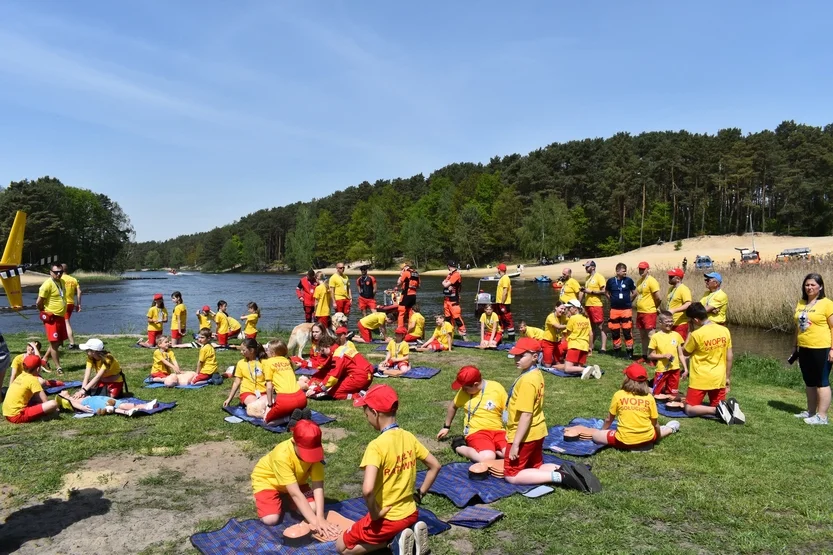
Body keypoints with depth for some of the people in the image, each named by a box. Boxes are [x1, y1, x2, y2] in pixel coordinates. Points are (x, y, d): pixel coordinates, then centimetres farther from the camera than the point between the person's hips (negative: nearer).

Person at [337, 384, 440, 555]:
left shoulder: (376, 446, -24)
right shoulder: (409, 437, -3)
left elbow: (367, 489, -36)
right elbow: (435, 466, 7)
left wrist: (374, 513, -19)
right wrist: (420, 494, 12)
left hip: (386, 519, -7)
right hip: (411, 513, 7)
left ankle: (394, 541, -3)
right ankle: (413, 532, 8)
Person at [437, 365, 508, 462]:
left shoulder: (497, 388, -6)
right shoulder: (464, 391, 0)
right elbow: (453, 407, 20)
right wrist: (446, 427, 30)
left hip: (497, 431, 0)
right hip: (476, 432, 0)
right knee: (487, 459, -31)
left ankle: (490, 450, -1)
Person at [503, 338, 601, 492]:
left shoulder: (527, 380, -25)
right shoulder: (536, 374, 5)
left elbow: (526, 415, -27)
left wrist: (515, 443, -23)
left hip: (525, 435, -10)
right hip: (537, 432, 10)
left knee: (512, 476, 2)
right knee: (536, 467, 25)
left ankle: (558, 476, -11)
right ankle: (565, 470, 4)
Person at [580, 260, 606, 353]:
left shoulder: (599, 277, -8)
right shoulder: (587, 278, 16)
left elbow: (603, 291, -13)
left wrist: (591, 291, -16)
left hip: (597, 305, -8)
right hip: (587, 305, 8)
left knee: (600, 327, -6)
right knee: (591, 327, 15)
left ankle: (603, 348, -5)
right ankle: (590, 346, 22)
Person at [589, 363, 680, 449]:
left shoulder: (618, 395, -6)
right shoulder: (649, 397, -1)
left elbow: (609, 419, 4)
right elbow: (655, 423, 7)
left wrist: (602, 431, 23)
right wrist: (657, 438, 27)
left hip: (625, 441, -4)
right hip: (646, 439, 5)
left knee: (595, 435, 9)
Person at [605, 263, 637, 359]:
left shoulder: (629, 280, -3)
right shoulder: (611, 281, 1)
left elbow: (634, 293, 8)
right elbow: (606, 292, 17)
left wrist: (629, 301, 9)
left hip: (626, 309, -2)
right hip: (614, 310, 2)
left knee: (627, 331, -4)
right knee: (615, 331, 8)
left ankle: (629, 351, 5)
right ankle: (617, 350, 22)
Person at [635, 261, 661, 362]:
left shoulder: (652, 281, -14)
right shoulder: (639, 281, 12)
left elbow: (658, 297, -17)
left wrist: (655, 307, -2)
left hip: (649, 312, -8)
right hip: (640, 312, 9)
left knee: (650, 335, -7)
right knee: (642, 335, 14)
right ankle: (644, 356, 23)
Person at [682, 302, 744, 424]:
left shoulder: (696, 334, -18)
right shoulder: (724, 331, -1)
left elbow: (685, 352, 0)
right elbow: (730, 357, 6)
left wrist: (690, 333, 4)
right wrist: (728, 378, 14)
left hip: (700, 380, -5)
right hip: (719, 379, 6)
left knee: (690, 409, 3)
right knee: (718, 406, 21)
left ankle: (717, 410, -19)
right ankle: (729, 406, -12)